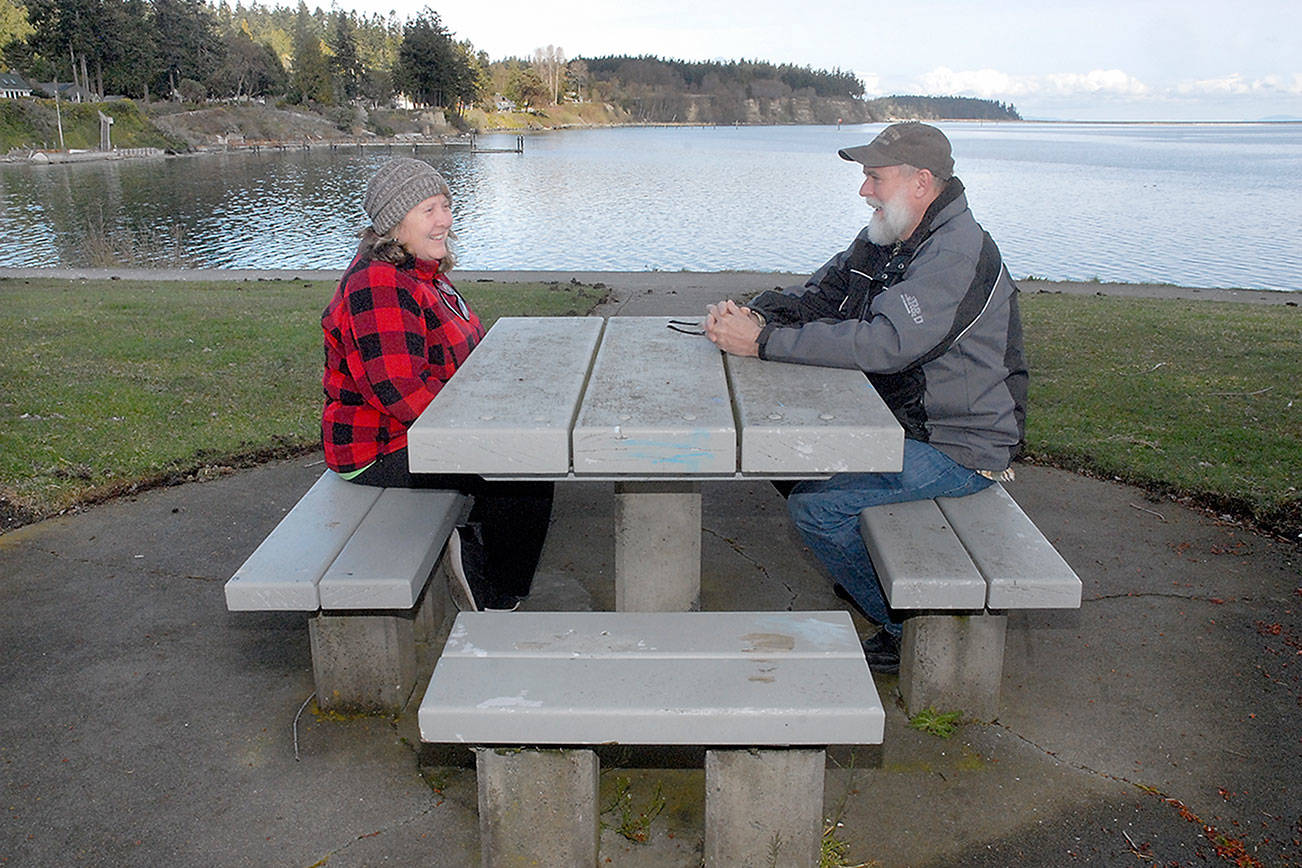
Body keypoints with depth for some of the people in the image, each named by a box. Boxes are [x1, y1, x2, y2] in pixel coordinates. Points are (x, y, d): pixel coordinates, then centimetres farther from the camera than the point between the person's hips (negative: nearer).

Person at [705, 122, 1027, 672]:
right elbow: (819, 295, 9)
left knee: (814, 504, -19)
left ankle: (912, 630, 0)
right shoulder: (884, 239, 7)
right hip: (900, 420, 10)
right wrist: (752, 313, -12)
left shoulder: (958, 256, -23)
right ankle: (862, 570, 25)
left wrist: (762, 341, -35)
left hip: (958, 450, -9)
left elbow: (884, 343, -34)